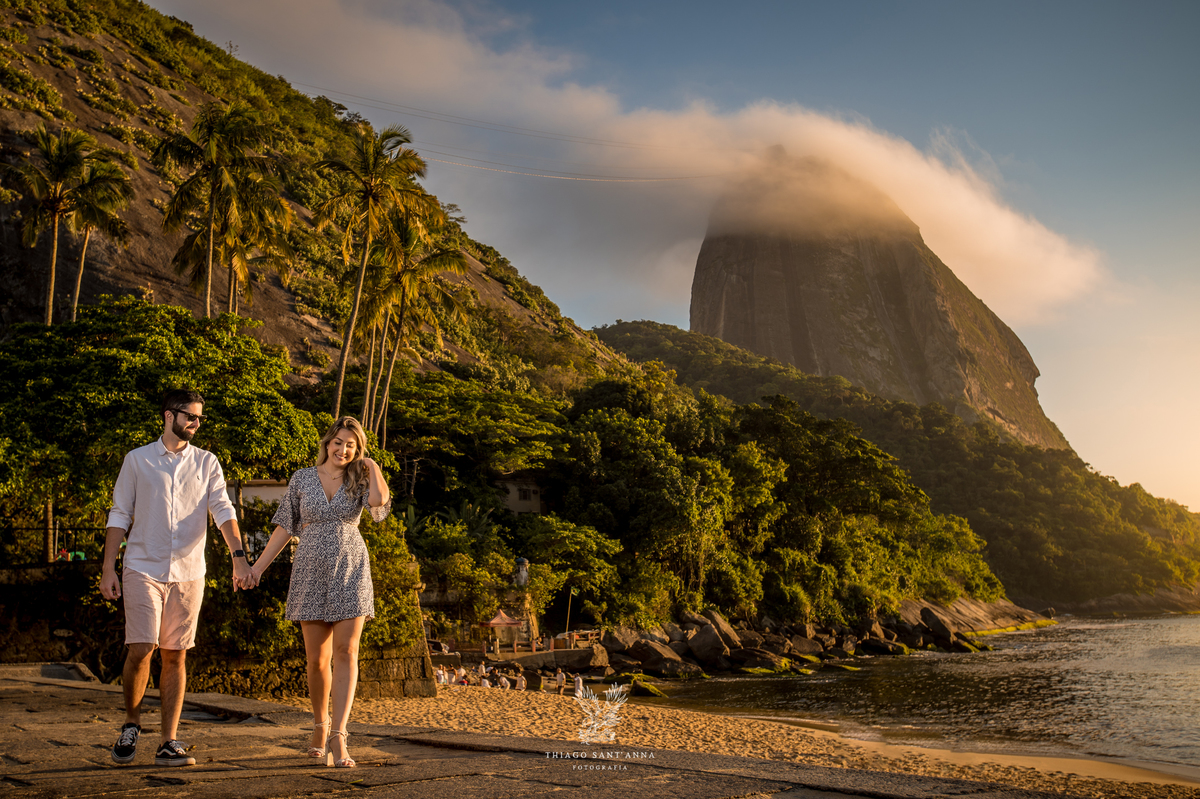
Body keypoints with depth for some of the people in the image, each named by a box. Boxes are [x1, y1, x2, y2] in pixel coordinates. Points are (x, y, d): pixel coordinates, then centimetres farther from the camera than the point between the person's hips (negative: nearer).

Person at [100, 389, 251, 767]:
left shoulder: (207, 463, 7)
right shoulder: (137, 460, 5)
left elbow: (223, 510, -3)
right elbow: (119, 516, 6)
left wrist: (238, 556, -18)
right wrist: (108, 569, 0)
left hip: (189, 573, 2)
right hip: (143, 569, -1)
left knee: (175, 656, 4)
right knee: (141, 650, -10)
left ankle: (168, 743, 9)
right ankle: (131, 723, 16)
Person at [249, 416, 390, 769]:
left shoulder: (359, 480, 2)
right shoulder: (302, 479, 5)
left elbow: (380, 500, -21)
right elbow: (285, 527, 9)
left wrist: (371, 465, -6)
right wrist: (259, 565, 4)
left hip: (350, 572, -1)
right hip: (312, 573, 1)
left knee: (345, 652, -11)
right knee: (317, 658, 5)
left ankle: (338, 738, -12)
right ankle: (320, 727, 27)